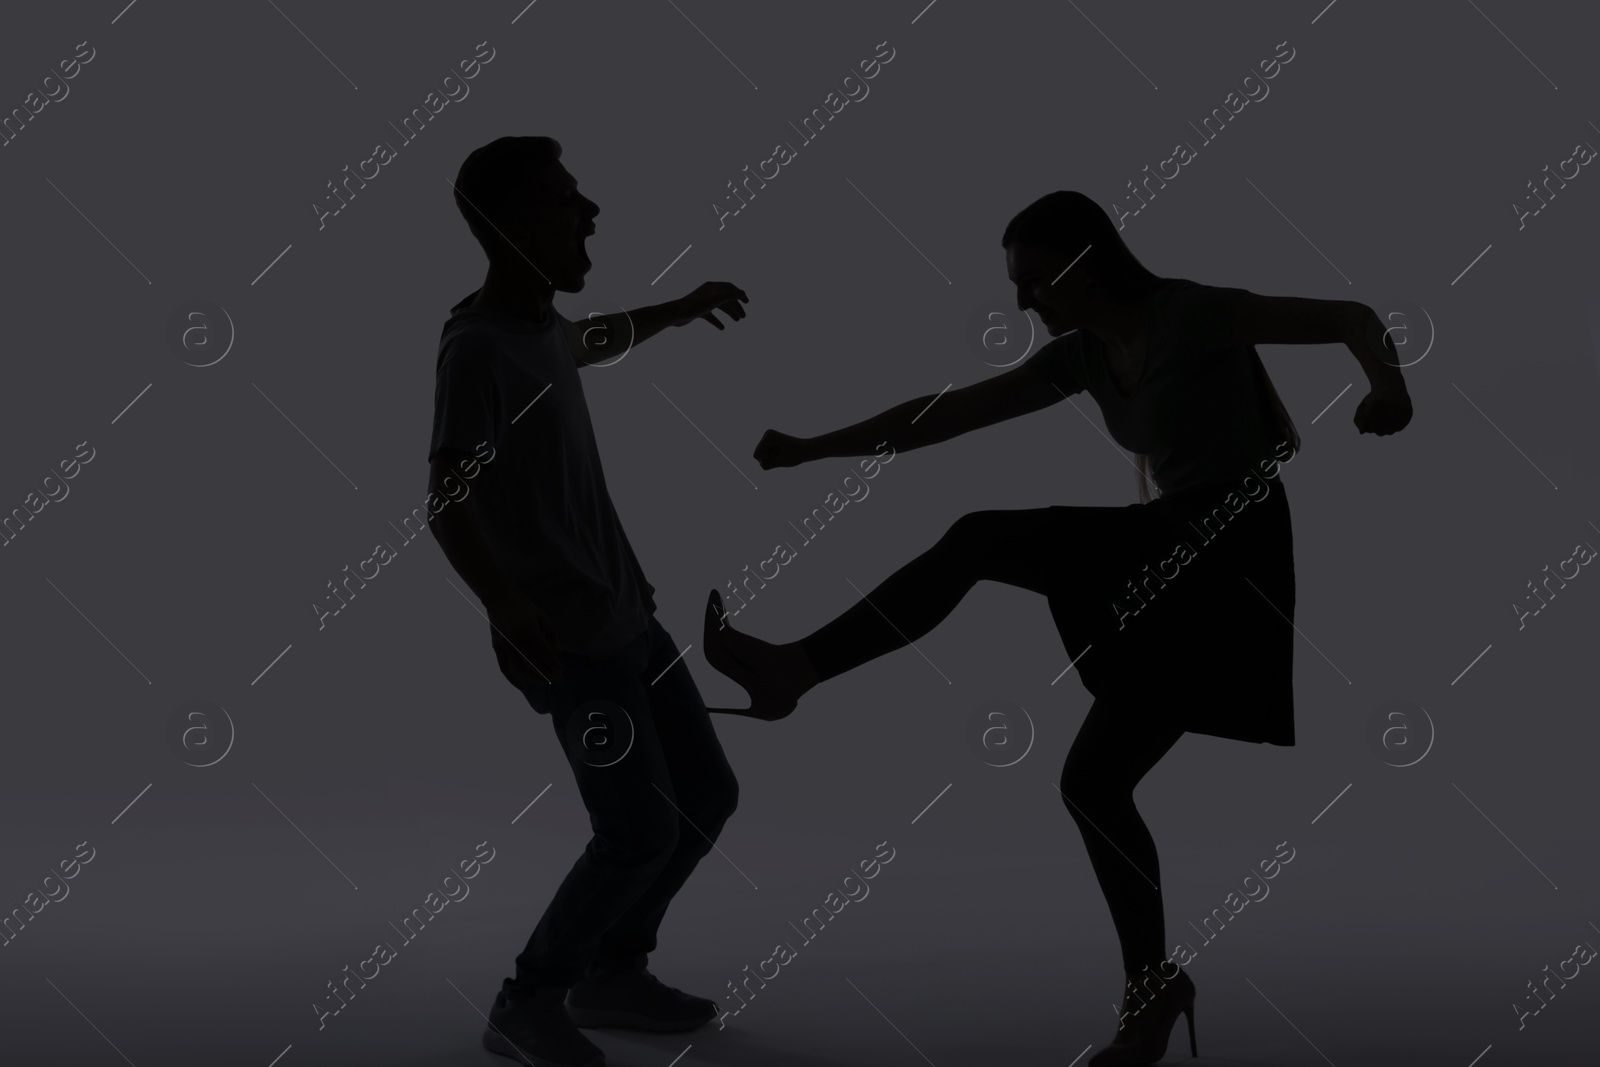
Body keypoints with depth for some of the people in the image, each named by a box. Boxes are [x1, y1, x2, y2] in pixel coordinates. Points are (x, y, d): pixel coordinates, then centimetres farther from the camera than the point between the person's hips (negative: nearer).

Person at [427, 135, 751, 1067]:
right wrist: (517, 620, -37)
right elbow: (448, 503, -27)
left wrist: (680, 309, 41)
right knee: (641, 829, -10)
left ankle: (613, 971, 27)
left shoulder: (537, 325, 10)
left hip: (622, 617, 9)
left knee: (708, 796, 13)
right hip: (568, 639, -9)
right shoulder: (478, 346, -18)